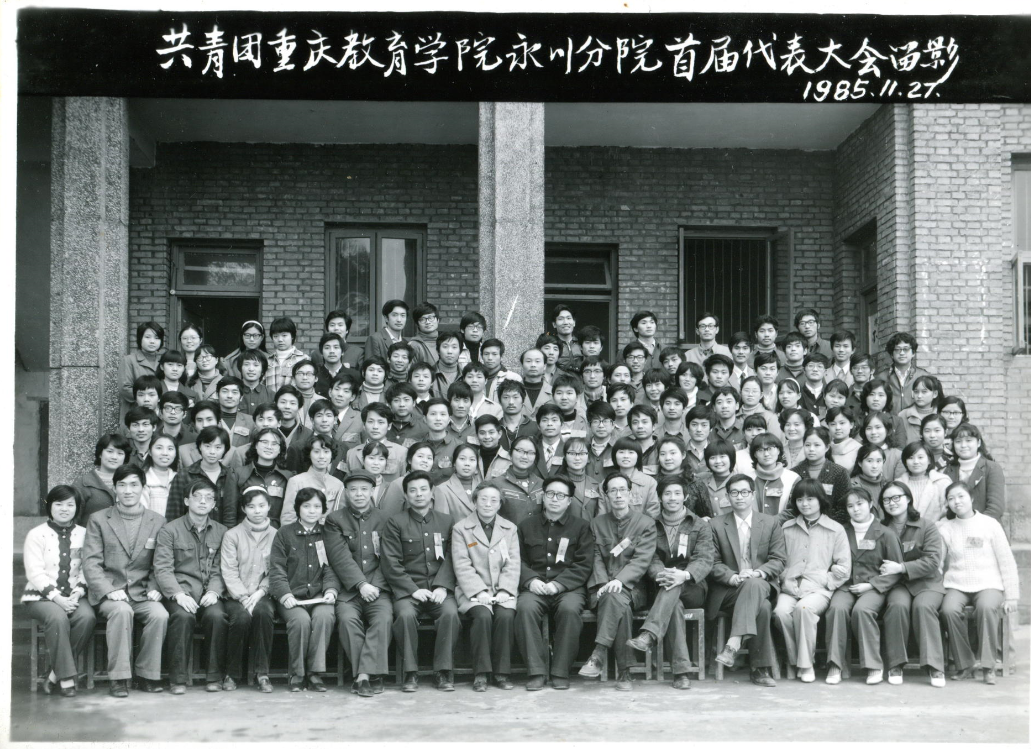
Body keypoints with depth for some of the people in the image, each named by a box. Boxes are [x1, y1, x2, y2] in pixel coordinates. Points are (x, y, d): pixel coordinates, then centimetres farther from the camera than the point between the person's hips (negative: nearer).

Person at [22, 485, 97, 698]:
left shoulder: (83, 534, 10)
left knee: (88, 617, -30)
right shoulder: (36, 535, 2)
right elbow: (35, 572, -6)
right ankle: (66, 678, -24)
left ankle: (56, 675, -17)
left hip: (73, 596, 2)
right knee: (58, 618, -35)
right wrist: (57, 597, -17)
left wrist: (78, 592, -14)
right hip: (41, 596, -2)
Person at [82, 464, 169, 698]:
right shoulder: (98, 519, 6)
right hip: (108, 594, -2)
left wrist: (155, 589, -8)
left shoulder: (157, 522, 11)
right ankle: (118, 678, -25)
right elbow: (91, 563, -1)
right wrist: (109, 591, -16)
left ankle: (147, 674, -12)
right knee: (122, 611, -34)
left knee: (160, 615, -28)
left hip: (142, 594, 2)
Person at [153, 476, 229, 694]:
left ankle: (215, 676, -17)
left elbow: (220, 569, 9)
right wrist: (179, 594, -19)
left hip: (208, 593, 2)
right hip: (179, 592, -2)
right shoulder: (169, 530, 5)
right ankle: (178, 678, -22)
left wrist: (214, 591, -11)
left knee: (217, 615, -30)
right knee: (183, 616, -33)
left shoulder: (221, 532, 14)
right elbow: (162, 569, -4)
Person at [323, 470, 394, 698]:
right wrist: (361, 585, -14)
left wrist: (374, 585, -8)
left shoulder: (383, 520, 15)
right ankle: (372, 676, -25)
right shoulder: (334, 520, 9)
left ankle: (363, 675, -29)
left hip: (378, 588, 1)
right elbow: (340, 557, -3)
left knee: (383, 618, -29)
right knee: (347, 618, -30)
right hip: (349, 590, -1)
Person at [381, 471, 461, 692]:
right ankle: (410, 673, -19)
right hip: (407, 589, -1)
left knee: (450, 612, -29)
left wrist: (443, 587, -9)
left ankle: (444, 672, -18)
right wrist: (413, 589, -11)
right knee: (405, 614, -32)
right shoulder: (396, 523, 7)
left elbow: (450, 559, 8)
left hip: (439, 588, 1)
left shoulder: (446, 521, 14)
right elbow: (390, 564, -1)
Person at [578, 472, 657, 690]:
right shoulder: (597, 523, 16)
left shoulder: (646, 523, 8)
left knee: (616, 597, -37)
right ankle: (624, 672, -35)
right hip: (603, 587, 1)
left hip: (631, 587, -1)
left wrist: (620, 580, -21)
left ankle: (598, 656, -41)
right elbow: (596, 558, 7)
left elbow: (642, 560, -4)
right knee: (619, 604, -34)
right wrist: (603, 583, -13)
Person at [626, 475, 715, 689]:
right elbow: (651, 560, 1)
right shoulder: (652, 527, 13)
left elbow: (704, 560, -5)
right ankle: (680, 670, -41)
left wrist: (685, 575, -28)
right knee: (674, 604, -35)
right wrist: (660, 574, -25)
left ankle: (648, 635, -53)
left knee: (675, 585, -36)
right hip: (661, 588, 0)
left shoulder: (699, 526, 10)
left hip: (693, 589, 0)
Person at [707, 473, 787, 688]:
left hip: (762, 584, 1)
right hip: (728, 590, 0)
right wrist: (733, 577, -18)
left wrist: (758, 573, -16)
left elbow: (779, 560, 5)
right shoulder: (716, 525, 11)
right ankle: (760, 669, -36)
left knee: (754, 584, -39)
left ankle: (734, 643, -49)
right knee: (762, 606, -34)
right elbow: (713, 563, 3)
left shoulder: (771, 523, 14)